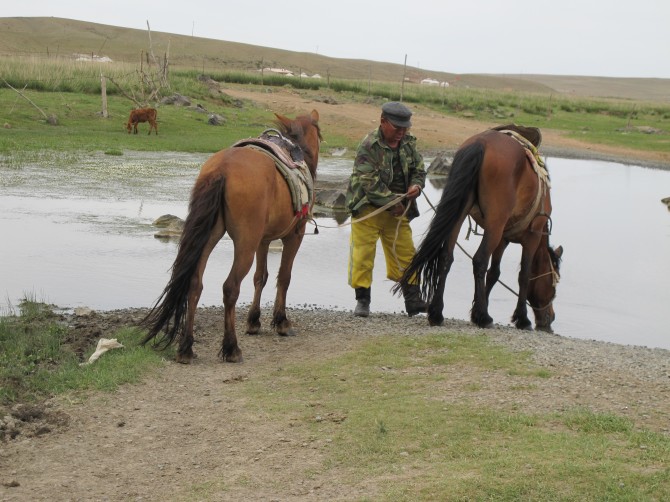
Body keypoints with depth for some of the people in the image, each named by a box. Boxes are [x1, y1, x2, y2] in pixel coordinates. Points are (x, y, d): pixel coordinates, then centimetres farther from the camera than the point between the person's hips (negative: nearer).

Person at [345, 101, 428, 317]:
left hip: (398, 210, 5)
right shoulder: (369, 146, -15)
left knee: (406, 254, 5)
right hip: (368, 208, -5)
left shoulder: (408, 144, 5)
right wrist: (391, 201, -21)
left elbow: (419, 170, 14)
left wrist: (416, 185, -8)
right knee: (363, 253, -4)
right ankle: (362, 299, 7)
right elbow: (369, 181, -21)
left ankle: (413, 299, 11)